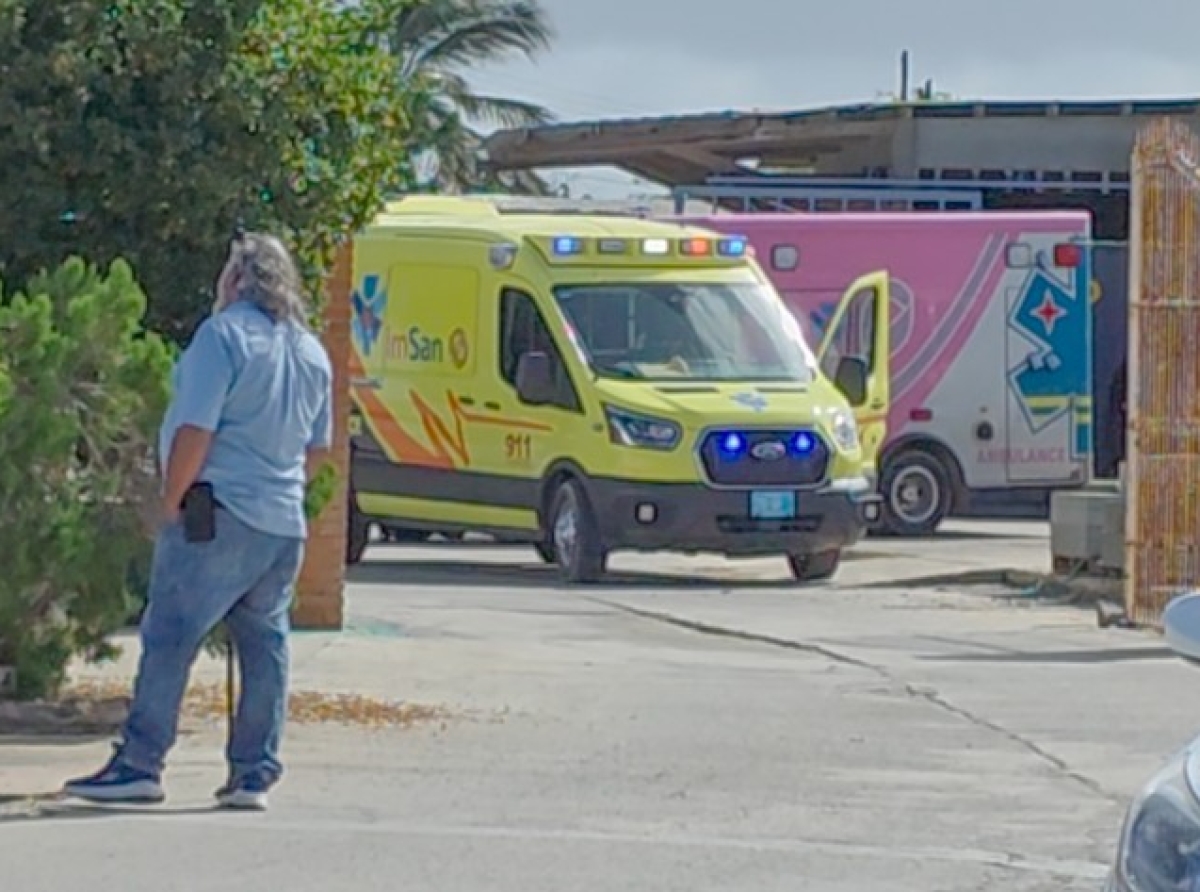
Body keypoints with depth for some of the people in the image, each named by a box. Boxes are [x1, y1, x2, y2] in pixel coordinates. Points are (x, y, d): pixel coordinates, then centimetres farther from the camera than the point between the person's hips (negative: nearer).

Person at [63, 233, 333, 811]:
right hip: (284, 524, 7)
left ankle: (139, 764, -8)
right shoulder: (311, 351, 15)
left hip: (221, 511, -7)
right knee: (264, 646, 9)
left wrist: (172, 501, -7)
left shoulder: (223, 333, -9)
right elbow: (318, 449, 22)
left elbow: (196, 429, -15)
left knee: (169, 638, -5)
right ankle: (255, 775, 8)